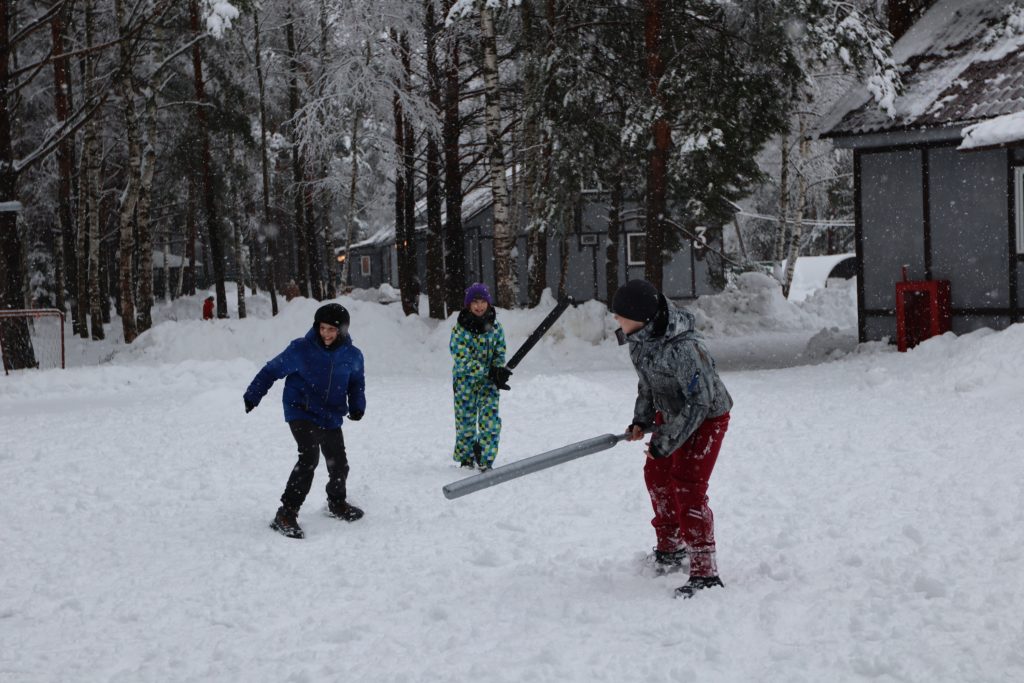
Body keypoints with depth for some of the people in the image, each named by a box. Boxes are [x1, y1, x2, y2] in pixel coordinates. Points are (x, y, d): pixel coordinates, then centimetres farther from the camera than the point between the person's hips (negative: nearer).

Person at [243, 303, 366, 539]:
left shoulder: (352, 356, -2)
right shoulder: (301, 350, -13)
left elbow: (356, 384, 15)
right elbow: (273, 370, -3)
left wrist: (357, 406, -2)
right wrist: (252, 396, -2)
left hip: (331, 418, 5)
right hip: (301, 412, -4)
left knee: (339, 464, 11)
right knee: (309, 457, -23)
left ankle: (337, 503, 42)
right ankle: (286, 513, -21)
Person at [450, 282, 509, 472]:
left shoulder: (495, 326, -1)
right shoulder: (459, 330, -13)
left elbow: (500, 352, 6)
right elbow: (463, 360, -18)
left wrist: (499, 371, -16)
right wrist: (490, 372, -25)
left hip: (489, 380, 2)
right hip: (465, 380, -2)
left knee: (490, 419, -10)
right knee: (465, 420, 6)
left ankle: (486, 461, -5)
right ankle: (466, 458, 23)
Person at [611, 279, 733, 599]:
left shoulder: (682, 348, -37)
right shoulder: (639, 337, -10)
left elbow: (699, 402, -30)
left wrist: (665, 443, -25)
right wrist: (642, 419, 2)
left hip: (706, 417, -9)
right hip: (671, 413, 9)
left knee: (687, 487, -16)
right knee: (657, 475, 19)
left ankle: (705, 572, -11)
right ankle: (669, 551, 39)